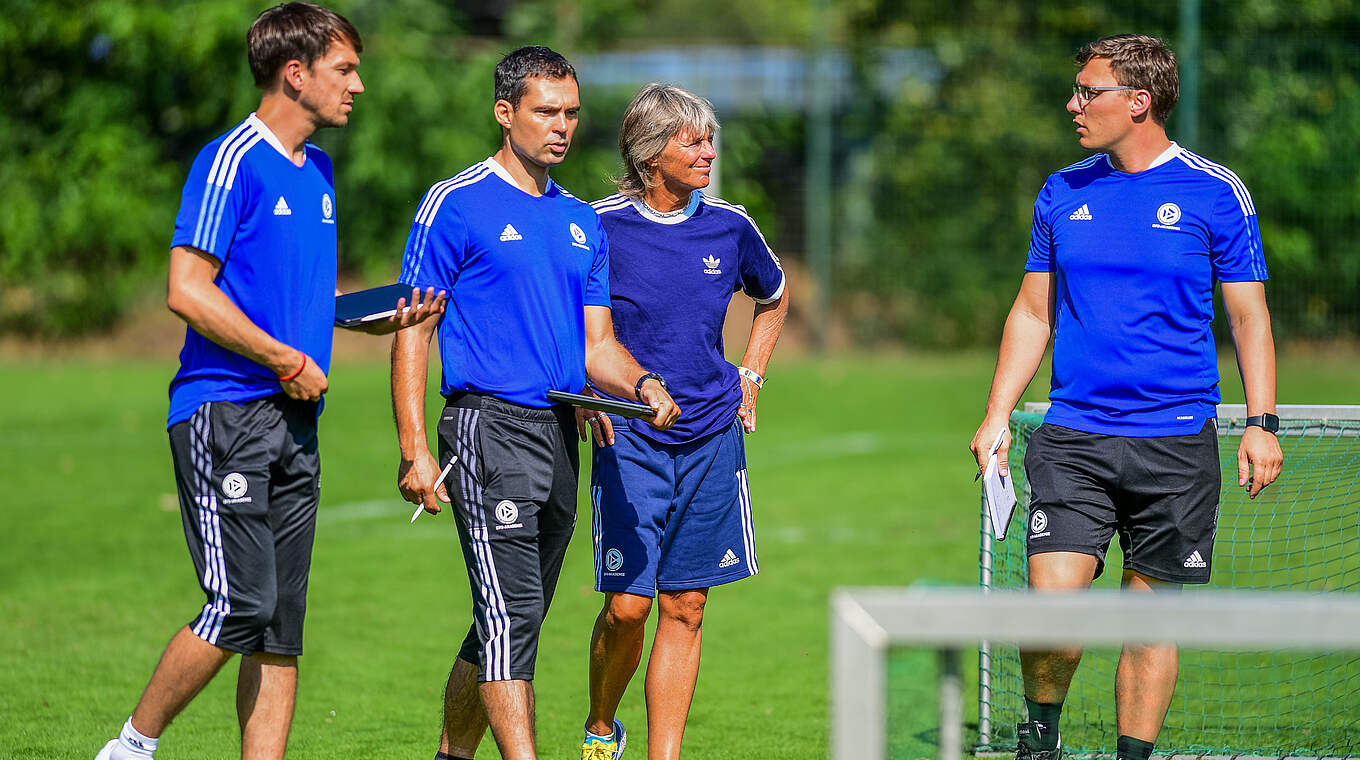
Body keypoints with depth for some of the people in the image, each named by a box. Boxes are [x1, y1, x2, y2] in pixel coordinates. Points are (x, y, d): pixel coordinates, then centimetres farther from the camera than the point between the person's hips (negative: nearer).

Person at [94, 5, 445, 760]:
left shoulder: (316, 168, 17)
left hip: (293, 419, 8)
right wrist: (288, 362, -12)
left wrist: (381, 314, 12)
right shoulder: (231, 161, -9)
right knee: (243, 604, -15)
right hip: (223, 410, -8)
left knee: (282, 624, 3)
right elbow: (189, 292, -15)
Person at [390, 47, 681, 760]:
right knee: (513, 611, -16)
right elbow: (413, 330, -6)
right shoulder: (455, 204, -3)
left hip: (560, 434, 7)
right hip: (487, 427, -7)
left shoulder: (583, 221, 17)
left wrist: (641, 384, -4)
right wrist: (413, 451, -14)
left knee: (512, 620, 11)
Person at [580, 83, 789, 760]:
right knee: (628, 604, -8)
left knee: (684, 608, 3)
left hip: (712, 437, 3)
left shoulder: (730, 227, 5)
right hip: (629, 438, -3)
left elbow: (773, 299, 25)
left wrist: (750, 375, 15)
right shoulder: (599, 226, -6)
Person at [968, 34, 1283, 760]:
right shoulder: (1062, 194, 9)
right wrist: (996, 415, 7)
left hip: (1174, 445, -2)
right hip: (1071, 440, 2)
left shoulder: (1214, 193, -1)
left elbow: (1249, 316, 2)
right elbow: (1033, 311, 15)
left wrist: (1261, 423, -6)